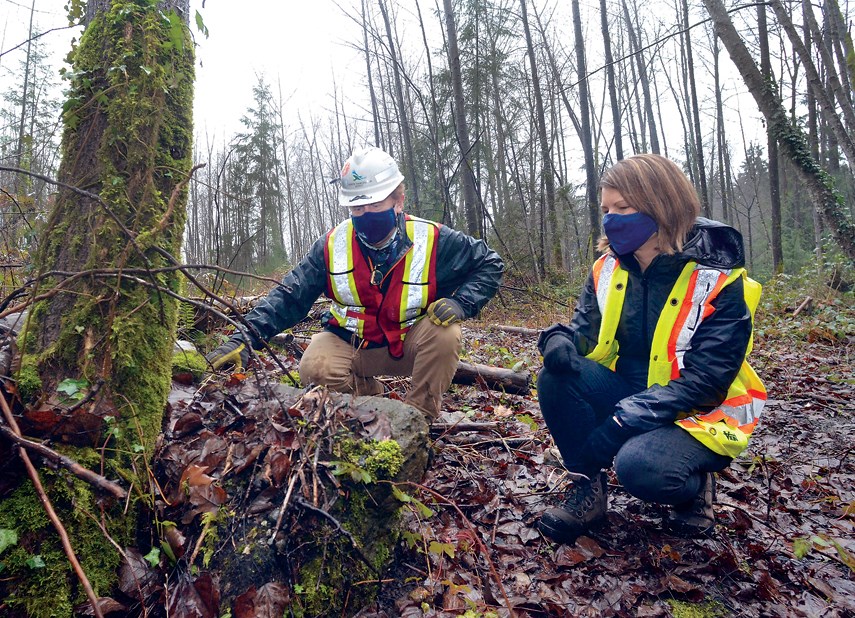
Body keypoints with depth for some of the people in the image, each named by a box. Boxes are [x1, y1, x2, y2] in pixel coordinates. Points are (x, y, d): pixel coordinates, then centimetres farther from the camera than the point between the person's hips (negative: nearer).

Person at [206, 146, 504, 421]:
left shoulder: (432, 240, -15)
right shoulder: (332, 245, -11)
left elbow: (489, 263, -4)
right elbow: (289, 296, -11)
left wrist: (461, 302, -22)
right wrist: (246, 338, -24)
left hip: (411, 344, -1)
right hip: (351, 346, 2)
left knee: (445, 333, -32)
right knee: (314, 369, -28)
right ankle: (372, 397, 5)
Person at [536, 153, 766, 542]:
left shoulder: (719, 281, -17)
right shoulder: (608, 267, -2)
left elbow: (704, 380, -22)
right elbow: (584, 329, 3)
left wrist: (622, 422, -30)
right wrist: (561, 339, -24)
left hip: (696, 415, -4)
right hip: (628, 394, 5)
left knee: (638, 465, -34)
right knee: (557, 376, -22)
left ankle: (695, 486, 3)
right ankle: (587, 489, -6)